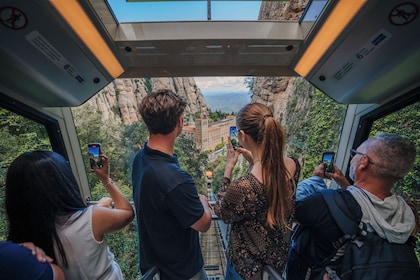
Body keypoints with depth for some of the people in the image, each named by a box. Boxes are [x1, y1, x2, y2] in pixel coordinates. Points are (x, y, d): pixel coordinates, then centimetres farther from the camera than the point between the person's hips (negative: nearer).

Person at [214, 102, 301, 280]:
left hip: (248, 265, -4)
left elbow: (222, 214, -18)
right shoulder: (294, 165, -20)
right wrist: (253, 162, -5)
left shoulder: (242, 187, -41)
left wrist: (228, 168, -19)